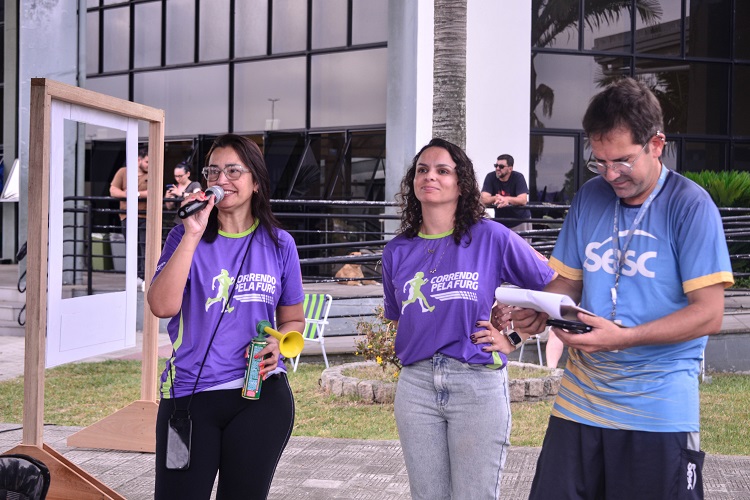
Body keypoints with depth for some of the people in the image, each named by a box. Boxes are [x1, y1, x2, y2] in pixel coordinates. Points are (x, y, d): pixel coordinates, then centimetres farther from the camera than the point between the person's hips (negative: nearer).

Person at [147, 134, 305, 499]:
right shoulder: (187, 236, 0)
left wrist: (276, 343, -8)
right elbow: (163, 306, -16)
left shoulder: (279, 244, 5)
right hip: (189, 396, -1)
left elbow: (293, 320, 14)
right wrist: (193, 235, -19)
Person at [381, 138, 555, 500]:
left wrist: (513, 339, -1)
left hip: (479, 384, -3)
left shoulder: (490, 237, -4)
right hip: (416, 385, 4)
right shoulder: (397, 251, 7)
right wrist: (413, 347, 6)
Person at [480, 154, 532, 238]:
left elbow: (523, 200, -24)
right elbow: (484, 199, -17)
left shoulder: (518, 177, -14)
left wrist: (507, 199, -41)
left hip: (520, 221, -2)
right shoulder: (490, 177, -9)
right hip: (500, 221, 2)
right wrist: (496, 198, -38)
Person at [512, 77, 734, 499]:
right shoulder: (590, 198, 7)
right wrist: (540, 311, -8)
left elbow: (709, 314, -12)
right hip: (579, 402, 4)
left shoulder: (690, 206, -8)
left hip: (660, 411, -4)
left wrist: (622, 337, -23)